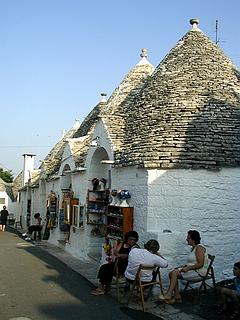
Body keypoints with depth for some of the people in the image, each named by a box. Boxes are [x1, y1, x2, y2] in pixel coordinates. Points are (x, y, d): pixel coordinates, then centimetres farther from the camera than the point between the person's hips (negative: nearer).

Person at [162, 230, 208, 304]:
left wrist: (187, 268, -22)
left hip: (199, 272, -10)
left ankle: (168, 295, -13)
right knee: (172, 273, -7)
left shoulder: (199, 248, -15)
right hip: (192, 270, 10)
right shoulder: (193, 248, 15)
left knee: (174, 273, -20)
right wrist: (183, 266, 8)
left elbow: (200, 264, -22)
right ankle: (177, 297, -8)